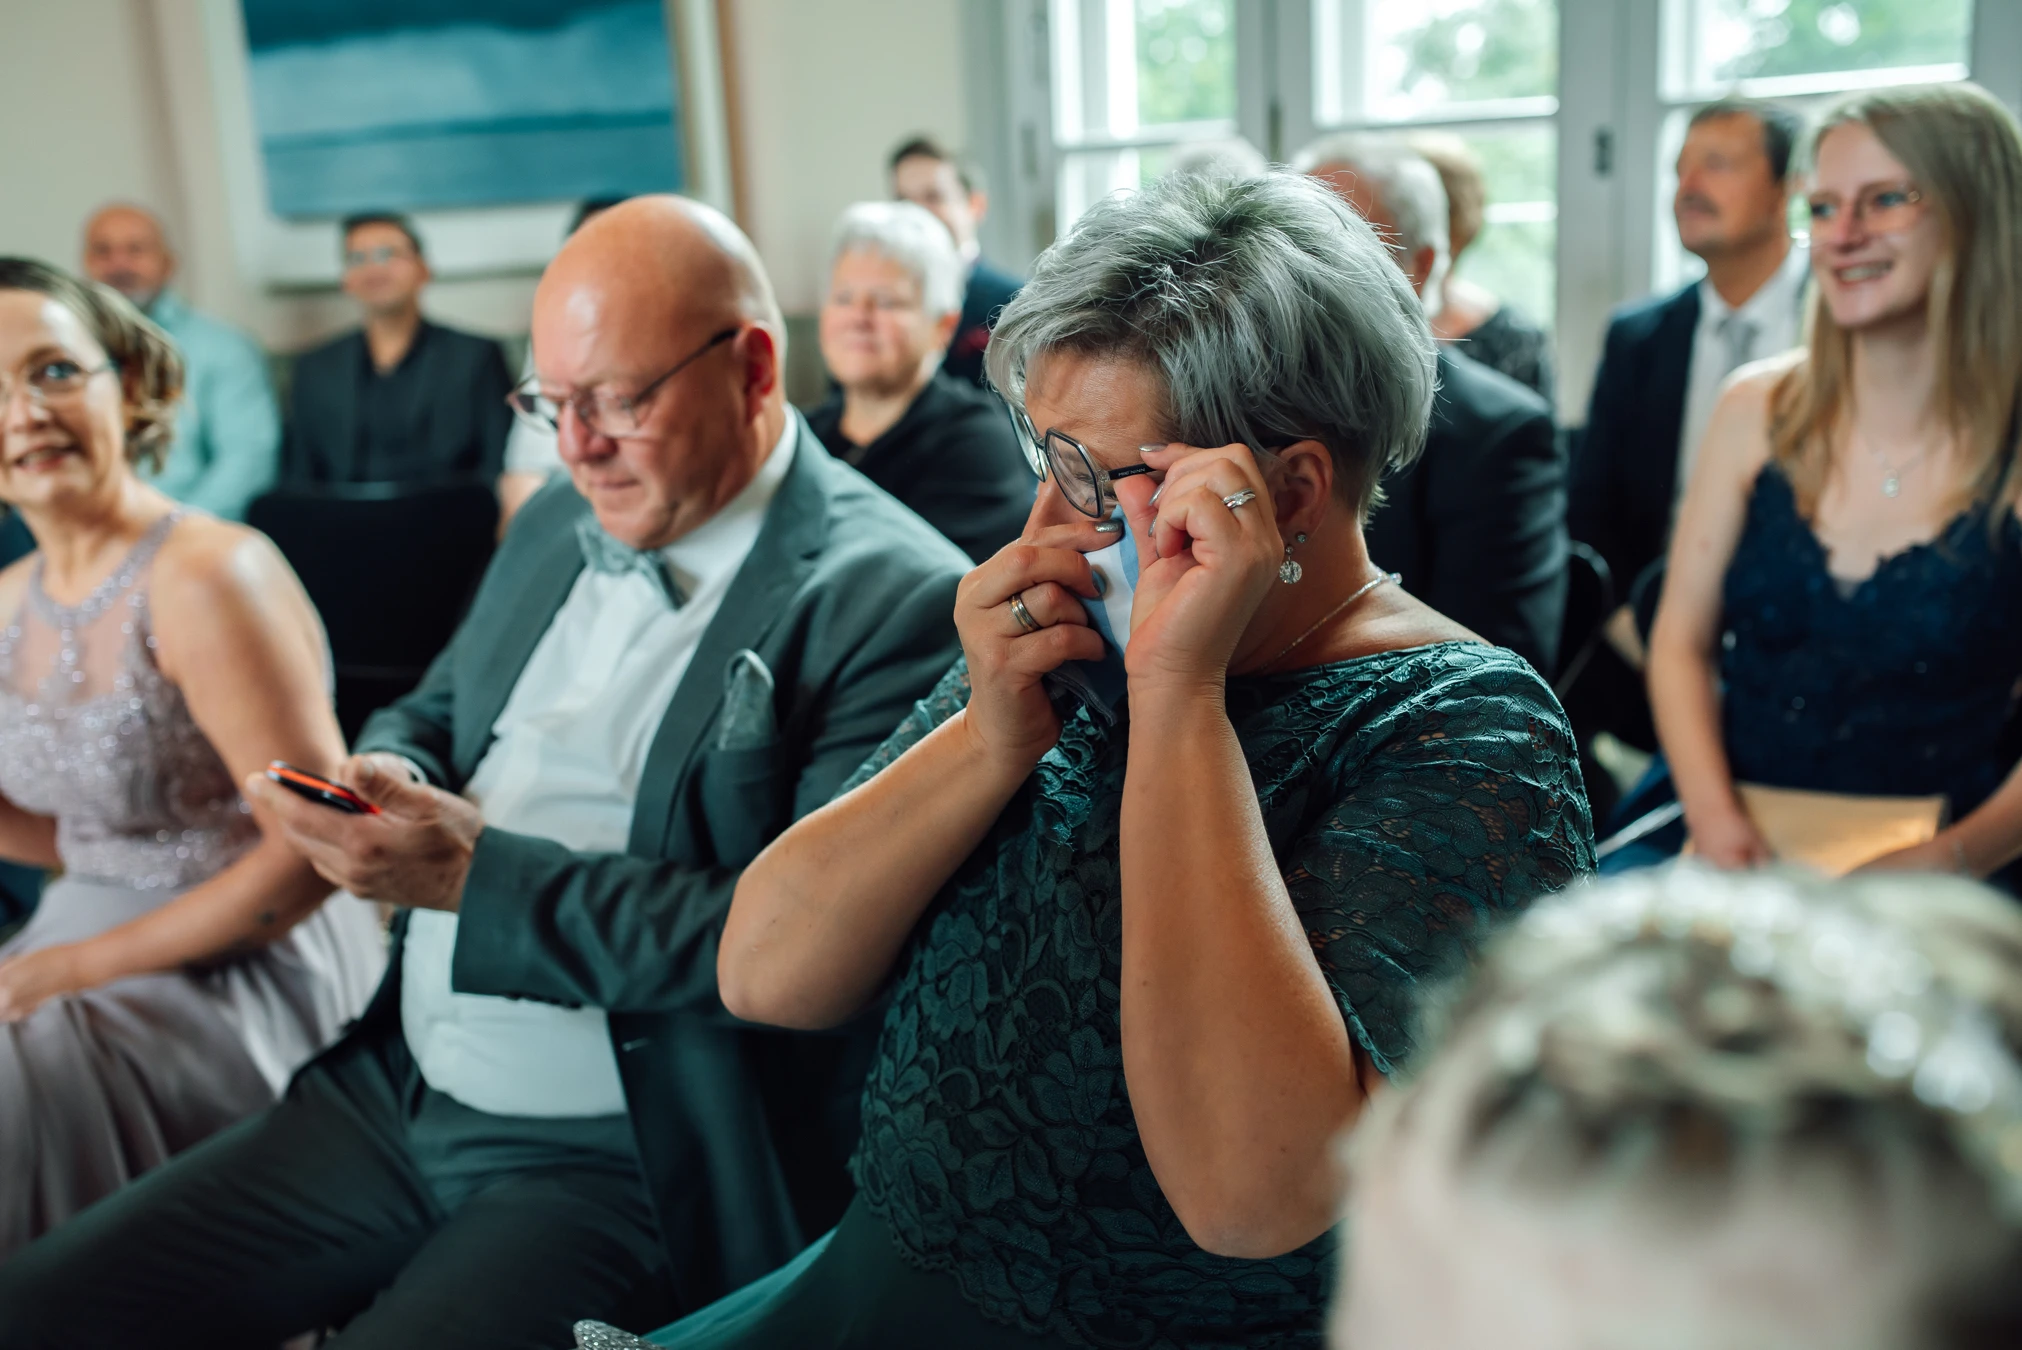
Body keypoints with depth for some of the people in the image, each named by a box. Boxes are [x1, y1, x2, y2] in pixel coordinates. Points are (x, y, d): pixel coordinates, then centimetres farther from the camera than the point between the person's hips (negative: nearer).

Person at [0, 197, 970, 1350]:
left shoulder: (895, 601, -15)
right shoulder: (563, 521, 11)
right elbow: (434, 713, 22)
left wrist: (479, 874, -22)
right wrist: (386, 777, -3)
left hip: (619, 1173, -7)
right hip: (393, 1098, 7)